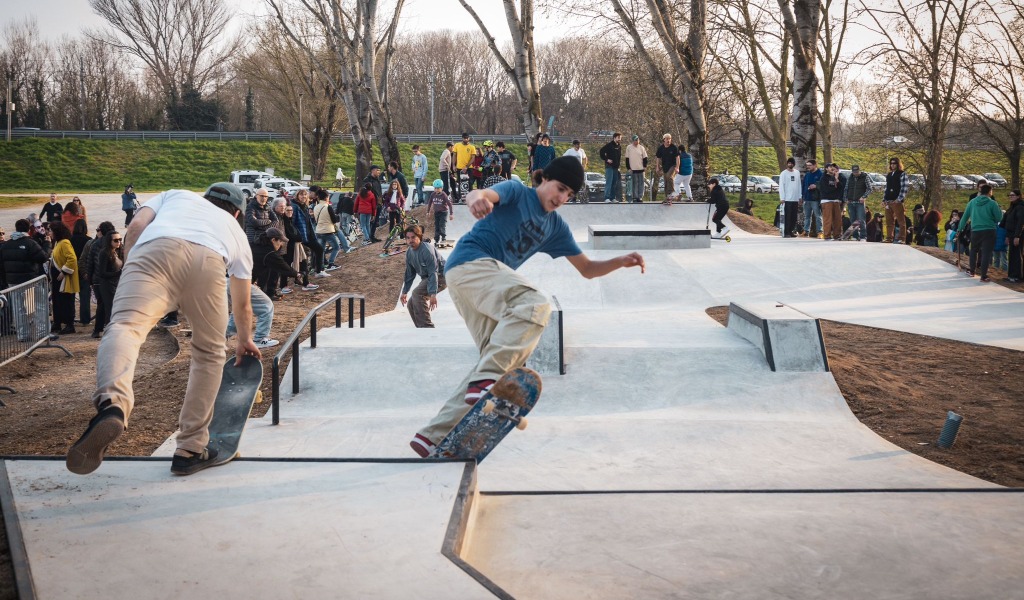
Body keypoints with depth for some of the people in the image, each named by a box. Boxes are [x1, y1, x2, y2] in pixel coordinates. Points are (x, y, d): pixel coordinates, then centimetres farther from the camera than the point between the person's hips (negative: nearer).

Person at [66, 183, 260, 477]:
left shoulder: (175, 195, 42)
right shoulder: (236, 231, 42)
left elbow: (136, 227, 20)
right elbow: (242, 304, 50)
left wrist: (131, 275, 28)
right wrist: (245, 340, 67)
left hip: (155, 248, -1)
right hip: (209, 261, 1)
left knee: (124, 325, -20)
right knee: (209, 354, 18)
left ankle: (111, 405, -51)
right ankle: (190, 450, 17)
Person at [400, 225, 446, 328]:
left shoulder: (427, 249, -24)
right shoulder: (409, 253, 1)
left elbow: (433, 273, -29)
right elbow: (409, 274, 14)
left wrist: (433, 294, -36)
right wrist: (404, 292, 14)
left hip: (440, 276, -9)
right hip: (426, 278, 9)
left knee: (417, 294, -29)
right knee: (411, 304, 3)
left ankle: (427, 326, -28)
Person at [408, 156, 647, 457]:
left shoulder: (556, 227, 21)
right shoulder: (516, 192, 1)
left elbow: (587, 269, 23)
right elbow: (479, 195, -19)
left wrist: (621, 261, 4)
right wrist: (477, 198, -45)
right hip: (469, 261, -9)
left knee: (505, 355, 0)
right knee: (534, 304, -30)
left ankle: (435, 435, -2)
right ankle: (486, 381, -40)